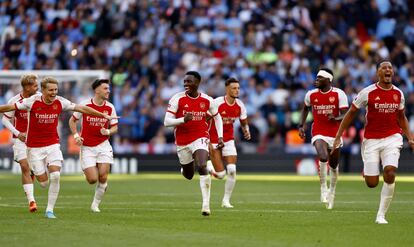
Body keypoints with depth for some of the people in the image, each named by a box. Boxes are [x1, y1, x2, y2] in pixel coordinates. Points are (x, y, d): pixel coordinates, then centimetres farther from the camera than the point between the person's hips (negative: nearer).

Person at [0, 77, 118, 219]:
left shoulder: (60, 102, -4)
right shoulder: (33, 102, -12)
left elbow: (82, 108, 3)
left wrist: (103, 115, 4)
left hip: (53, 145, 2)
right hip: (34, 147, -2)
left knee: (55, 176, -17)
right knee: (43, 183, -2)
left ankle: (49, 210, -5)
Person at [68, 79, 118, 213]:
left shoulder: (110, 108, 0)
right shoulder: (85, 105, -8)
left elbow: (115, 127, 8)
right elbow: (72, 120, 4)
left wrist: (108, 132, -14)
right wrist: (76, 135, -10)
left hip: (103, 145, 2)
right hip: (87, 147, -2)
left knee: (103, 177, -10)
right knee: (92, 179, -10)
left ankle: (96, 204, 11)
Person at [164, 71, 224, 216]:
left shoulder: (207, 101, -4)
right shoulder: (177, 99, -10)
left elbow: (217, 117, 15)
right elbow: (167, 122, -13)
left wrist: (220, 136, 6)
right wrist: (183, 119, -30)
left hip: (200, 138, -1)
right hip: (182, 141, 1)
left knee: (202, 167, -24)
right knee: (189, 176, 12)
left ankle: (206, 204, -20)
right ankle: (184, 169, 53)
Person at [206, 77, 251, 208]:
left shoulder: (240, 105, -3)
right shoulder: (217, 103, -18)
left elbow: (244, 123, 11)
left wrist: (246, 131, -13)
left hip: (228, 140, 4)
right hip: (214, 141, -4)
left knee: (232, 170, -13)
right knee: (220, 174, -8)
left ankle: (226, 200, 1)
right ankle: (209, 165, 28)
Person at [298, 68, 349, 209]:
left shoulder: (339, 94, -8)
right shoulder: (311, 94, 0)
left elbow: (346, 115, -11)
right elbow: (305, 109, 20)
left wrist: (335, 118, -32)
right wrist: (301, 125, 11)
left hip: (335, 134, 0)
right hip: (319, 133, 0)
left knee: (333, 165, 12)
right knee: (323, 157, -28)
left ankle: (331, 191, 33)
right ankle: (323, 187, -13)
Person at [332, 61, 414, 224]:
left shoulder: (398, 93, 4)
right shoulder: (368, 92, -8)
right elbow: (350, 114, 1)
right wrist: (338, 137, -1)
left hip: (392, 138, 2)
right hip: (371, 140, -2)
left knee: (390, 174, -20)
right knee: (372, 183, -4)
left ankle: (381, 215, -7)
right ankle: (367, 171, 37)